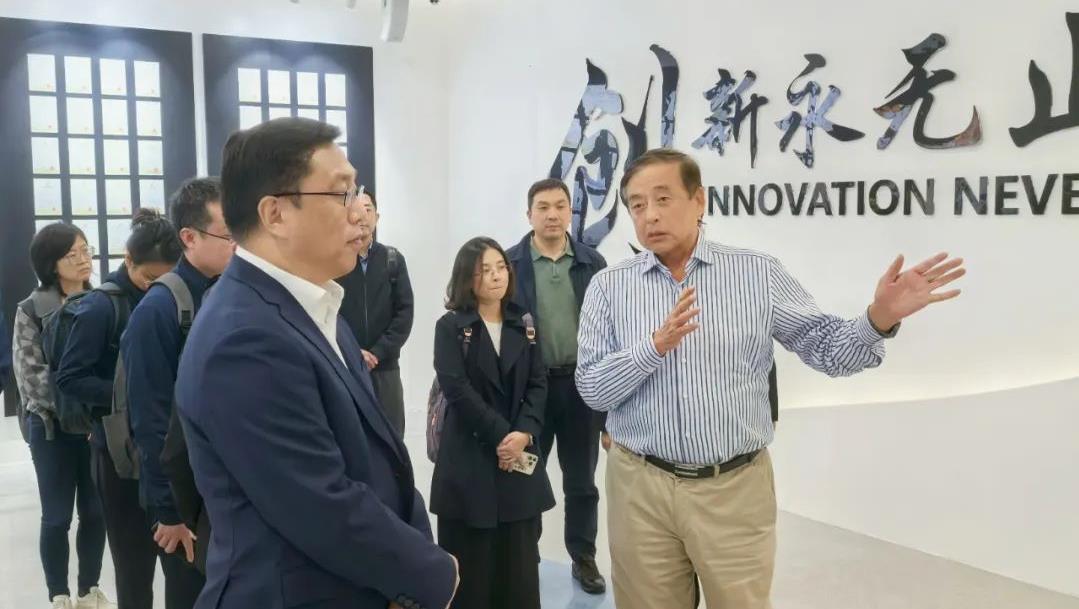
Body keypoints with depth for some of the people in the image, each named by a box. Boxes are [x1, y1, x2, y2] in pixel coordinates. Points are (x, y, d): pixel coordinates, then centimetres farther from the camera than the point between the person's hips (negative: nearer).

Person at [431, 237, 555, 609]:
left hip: (520, 455, 4)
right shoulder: (450, 326, -2)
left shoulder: (523, 325, 10)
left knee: (519, 563, 6)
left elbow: (538, 384, 4)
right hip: (469, 458, -3)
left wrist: (524, 433, -11)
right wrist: (500, 435, -14)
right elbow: (456, 388, -11)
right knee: (470, 565, 2)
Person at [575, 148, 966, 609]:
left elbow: (826, 349, 1)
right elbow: (592, 390, -6)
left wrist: (879, 318, -18)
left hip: (736, 488, 0)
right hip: (641, 488, 1)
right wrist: (655, 346, -21)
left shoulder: (758, 273, -1)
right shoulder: (609, 286, -1)